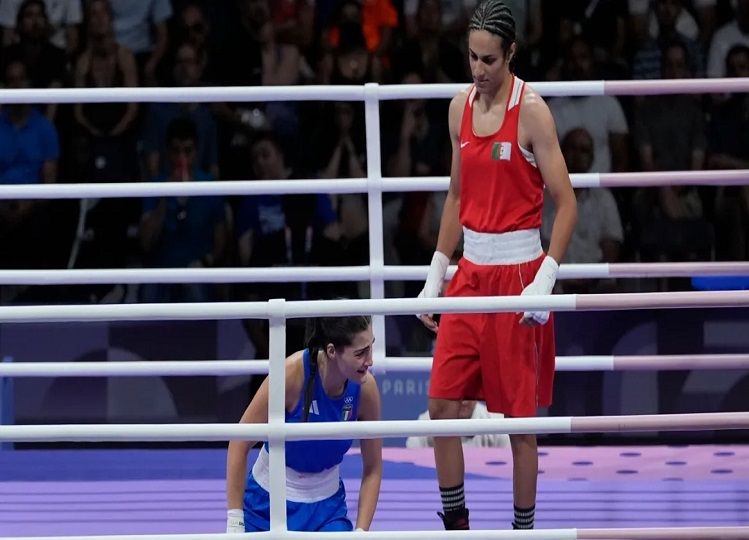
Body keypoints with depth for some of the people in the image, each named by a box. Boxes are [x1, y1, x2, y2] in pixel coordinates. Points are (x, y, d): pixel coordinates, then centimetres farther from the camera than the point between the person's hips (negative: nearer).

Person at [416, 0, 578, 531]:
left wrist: (545, 281, -19)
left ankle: (524, 529, 10)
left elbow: (566, 203, -11)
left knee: (520, 416, 0)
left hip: (517, 270, -6)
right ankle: (455, 523, 14)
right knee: (442, 404, 2)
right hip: (471, 270, 6)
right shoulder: (461, 107, 7)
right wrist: (437, 274, 13)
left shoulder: (531, 110, -11)